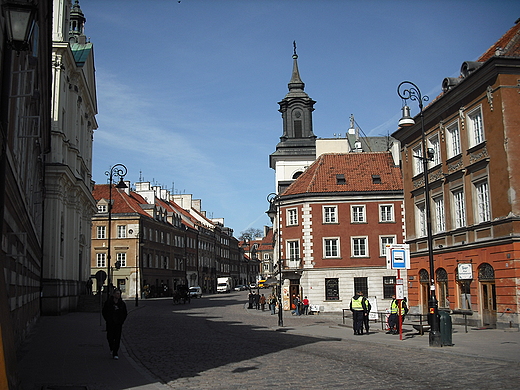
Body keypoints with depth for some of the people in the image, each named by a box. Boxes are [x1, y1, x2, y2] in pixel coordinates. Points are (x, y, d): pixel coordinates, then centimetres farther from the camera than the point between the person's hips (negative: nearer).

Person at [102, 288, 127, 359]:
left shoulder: (122, 303, 2)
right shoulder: (108, 302, -3)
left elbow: (125, 313, 12)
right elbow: (104, 312, 5)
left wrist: (121, 321, 2)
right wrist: (108, 320, -2)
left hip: (118, 324, 1)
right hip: (110, 324, -1)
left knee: (117, 338, -3)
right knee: (110, 337, 2)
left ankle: (115, 353, 4)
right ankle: (112, 348, 33)